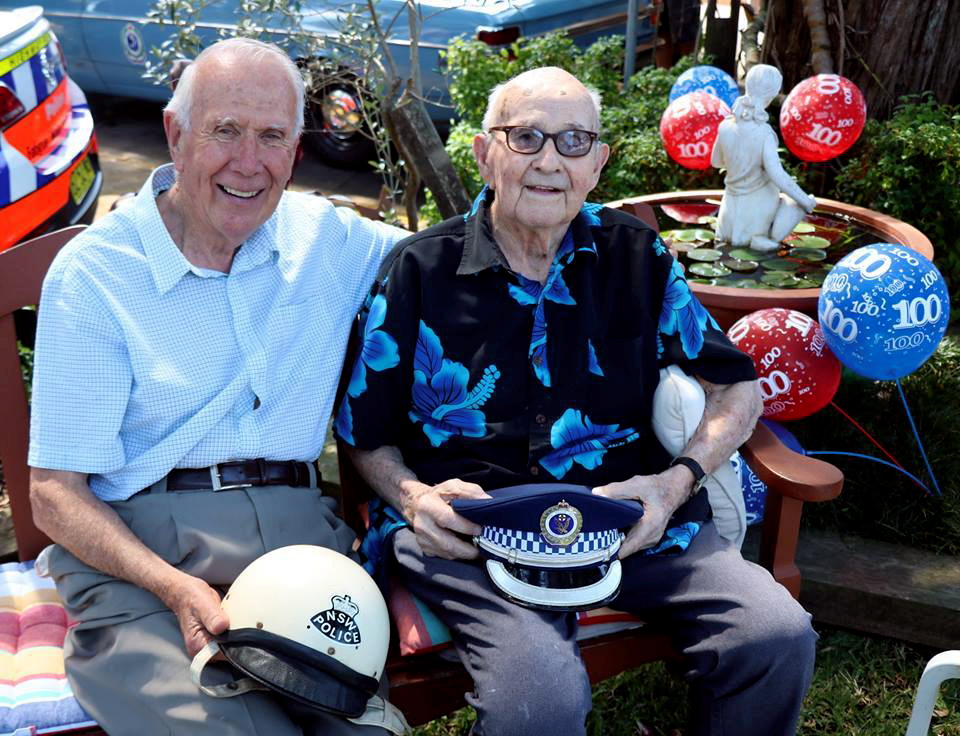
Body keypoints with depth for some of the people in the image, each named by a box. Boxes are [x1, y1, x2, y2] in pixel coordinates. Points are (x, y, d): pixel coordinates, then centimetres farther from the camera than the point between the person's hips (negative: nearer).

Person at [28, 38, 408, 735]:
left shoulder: (326, 236, 11)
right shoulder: (93, 273, 0)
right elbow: (56, 493, -3)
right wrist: (176, 587, -19)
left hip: (299, 529, 3)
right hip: (138, 550, -2)